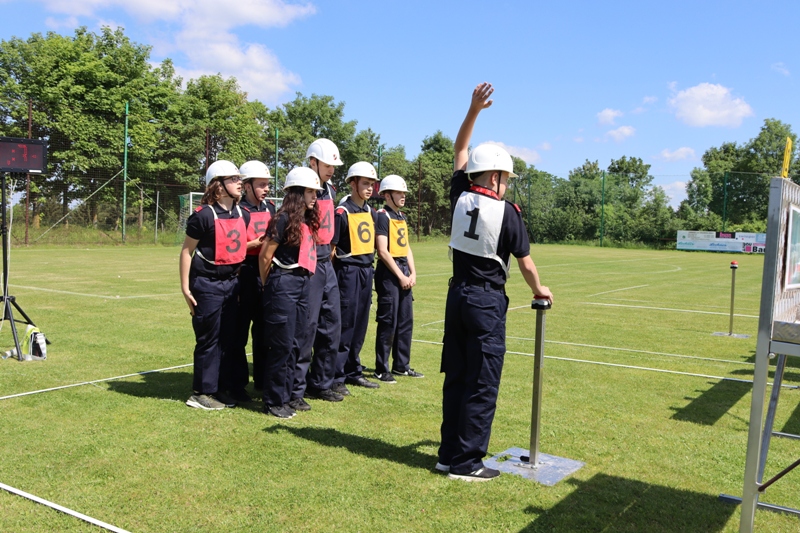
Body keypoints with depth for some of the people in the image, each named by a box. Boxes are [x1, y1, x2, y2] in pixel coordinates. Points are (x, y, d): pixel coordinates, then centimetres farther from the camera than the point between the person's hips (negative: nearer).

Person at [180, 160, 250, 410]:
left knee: (228, 337, 10)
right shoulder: (204, 215, -13)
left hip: (232, 282, 7)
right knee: (209, 338, 0)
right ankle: (202, 392, 11)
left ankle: (221, 388, 21)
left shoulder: (243, 215, 6)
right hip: (207, 284, -7)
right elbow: (186, 251, -9)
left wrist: (238, 278, 14)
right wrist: (186, 288, -12)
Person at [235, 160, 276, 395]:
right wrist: (257, 243, -20)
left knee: (264, 328, 15)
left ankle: (262, 379, 27)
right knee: (240, 331, 3)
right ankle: (237, 383, 12)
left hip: (266, 272, 6)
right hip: (245, 274, -6)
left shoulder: (270, 208, 11)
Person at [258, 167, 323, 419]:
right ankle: (274, 402, 8)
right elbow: (265, 255, -9)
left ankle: (287, 395, 22)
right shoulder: (284, 219, -10)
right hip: (284, 285, -8)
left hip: (303, 284, 8)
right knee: (282, 344, -3)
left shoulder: (309, 221, 13)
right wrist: (268, 285, 1)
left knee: (296, 344, 12)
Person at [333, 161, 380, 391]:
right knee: (345, 325, -3)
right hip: (348, 271, -7)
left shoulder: (371, 212, 12)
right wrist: (333, 275, -14)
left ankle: (353, 371, 23)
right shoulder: (342, 212, -11)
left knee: (360, 325, 12)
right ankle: (337, 376, 5)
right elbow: (330, 245, -12)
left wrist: (368, 267, 14)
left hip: (367, 270, 7)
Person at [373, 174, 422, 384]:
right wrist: (400, 276, -15)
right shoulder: (382, 216, -10)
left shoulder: (402, 217, 16)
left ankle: (401, 365, 23)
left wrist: (412, 273, 4)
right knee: (388, 322, -5)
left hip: (404, 271, 9)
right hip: (388, 272, -9)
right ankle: (381, 369, 5)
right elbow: (383, 251, -16)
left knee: (406, 321, 12)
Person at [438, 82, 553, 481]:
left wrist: (474, 108, 15)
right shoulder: (506, 212, -11)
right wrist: (538, 290, 16)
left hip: (457, 294, 6)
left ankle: (449, 453, 20)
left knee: (455, 377, 12)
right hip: (487, 301, -6)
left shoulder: (460, 197, 2)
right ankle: (466, 463, 5)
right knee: (482, 384, 0)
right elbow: (524, 260, -2)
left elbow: (460, 151, 17)